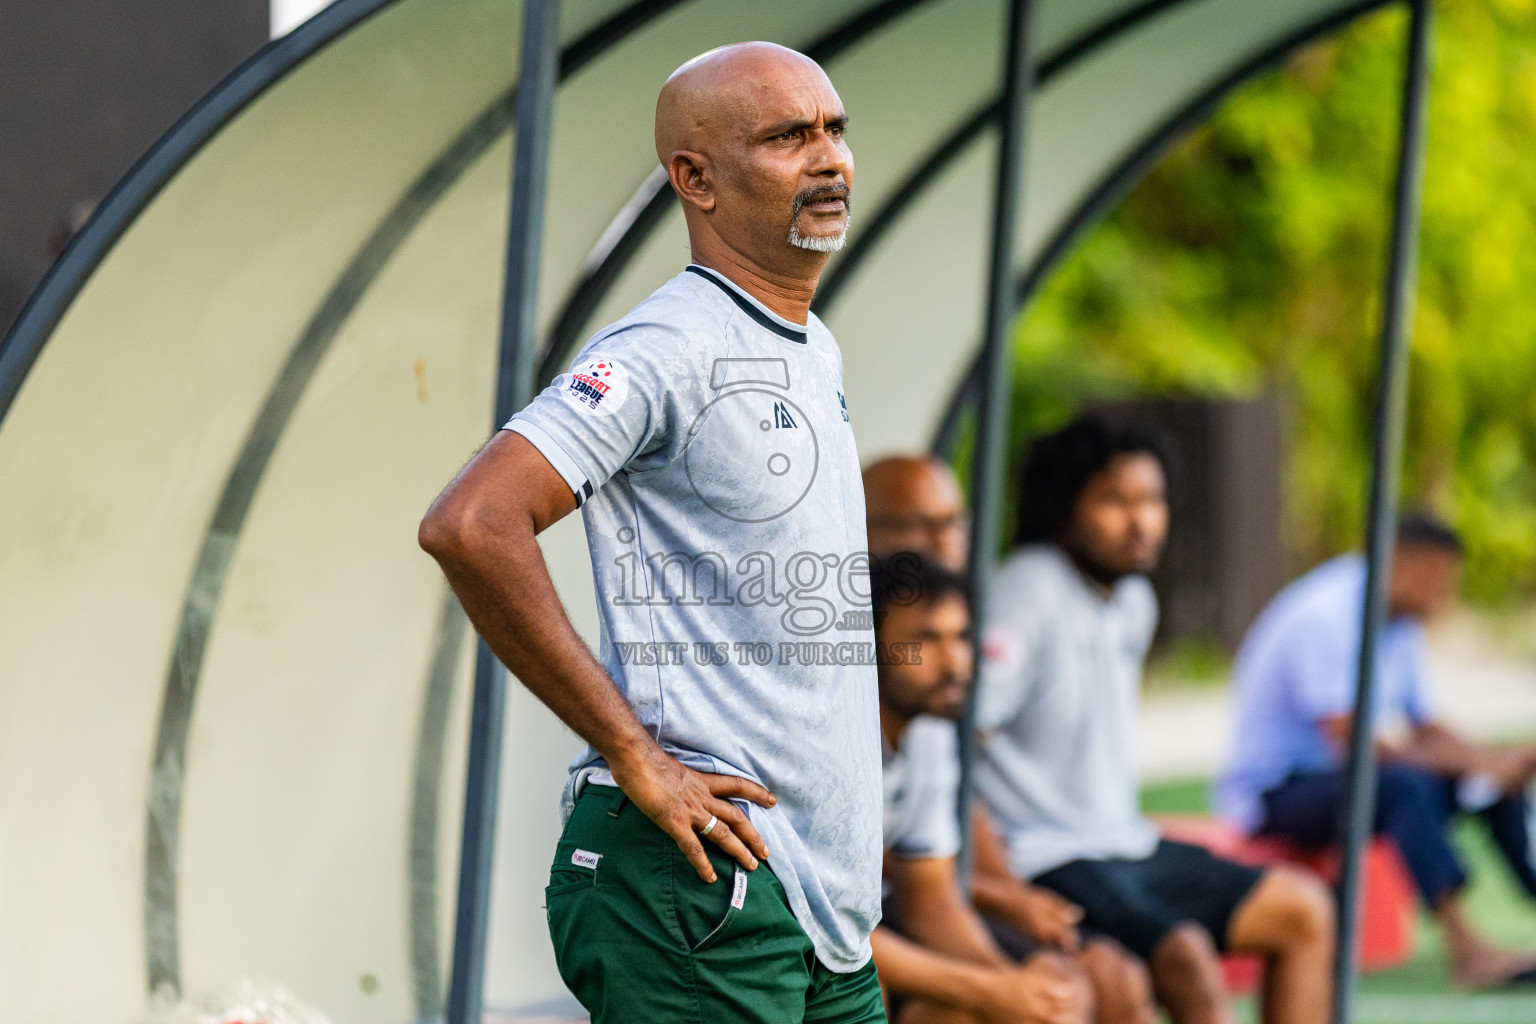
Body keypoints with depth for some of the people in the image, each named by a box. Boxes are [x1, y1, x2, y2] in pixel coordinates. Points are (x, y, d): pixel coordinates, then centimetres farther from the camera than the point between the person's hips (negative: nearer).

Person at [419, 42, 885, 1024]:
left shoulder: (816, 354, 17)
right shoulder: (671, 348, -12)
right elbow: (468, 525, -24)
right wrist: (633, 755, -19)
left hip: (826, 892, 9)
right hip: (699, 879, -9)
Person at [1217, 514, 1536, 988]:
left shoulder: (1398, 626, 9)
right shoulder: (1324, 618, -21)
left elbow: (1426, 731, 12)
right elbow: (1352, 742, -28)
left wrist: (1494, 760, -9)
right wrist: (1470, 765, -23)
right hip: (1274, 790, -10)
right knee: (1404, 786, -36)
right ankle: (1464, 948, -44)